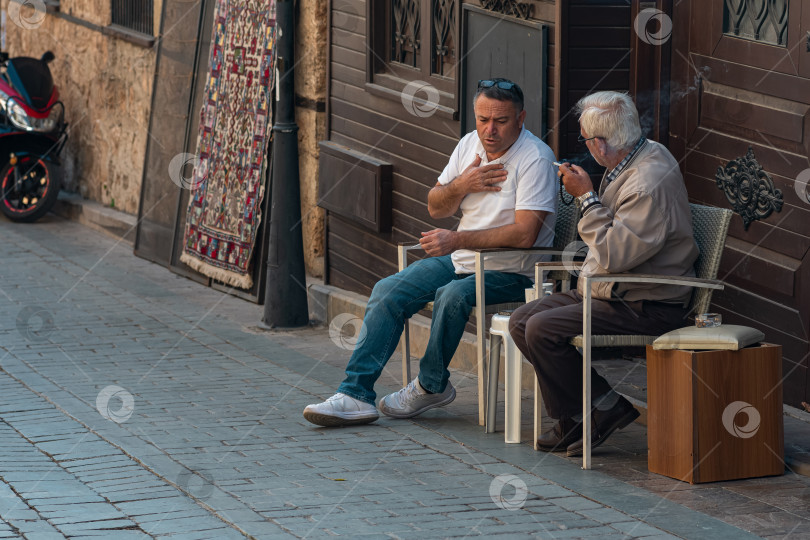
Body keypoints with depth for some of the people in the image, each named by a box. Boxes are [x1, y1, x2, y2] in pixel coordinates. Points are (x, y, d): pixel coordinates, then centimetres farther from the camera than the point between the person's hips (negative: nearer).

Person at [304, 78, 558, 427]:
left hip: (512, 271, -7)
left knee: (452, 295, -34)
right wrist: (462, 185, -11)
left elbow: (524, 234, -25)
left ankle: (432, 386, -10)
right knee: (387, 292, -7)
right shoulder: (469, 144, 5)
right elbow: (435, 208, 11)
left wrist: (457, 240, -29)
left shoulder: (535, 158, -17)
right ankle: (355, 395, -9)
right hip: (462, 259, 7)